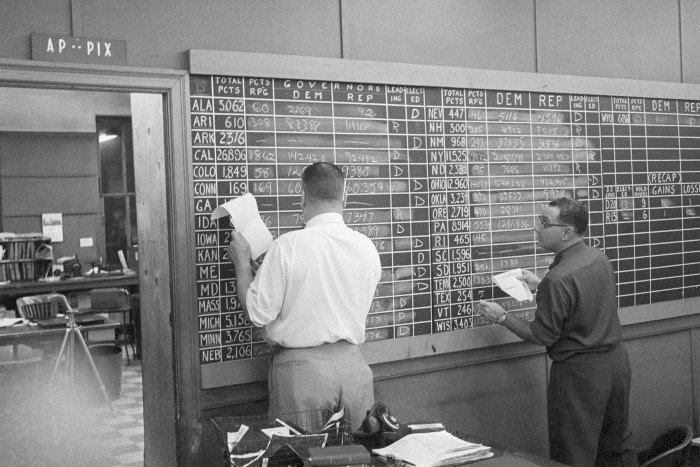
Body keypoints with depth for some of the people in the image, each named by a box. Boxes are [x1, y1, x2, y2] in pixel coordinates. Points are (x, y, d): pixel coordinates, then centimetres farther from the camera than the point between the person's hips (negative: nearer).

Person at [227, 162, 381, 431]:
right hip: (353, 365, 4)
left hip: (301, 367, -4)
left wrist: (242, 263, 4)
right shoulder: (366, 247, 1)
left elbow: (258, 313, -10)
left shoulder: (289, 245, -14)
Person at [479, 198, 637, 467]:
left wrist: (502, 318, -7)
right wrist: (540, 287, 16)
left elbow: (543, 336, -18)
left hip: (579, 372, -8)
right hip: (617, 361, 8)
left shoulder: (558, 279, -25)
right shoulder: (599, 258, -1)